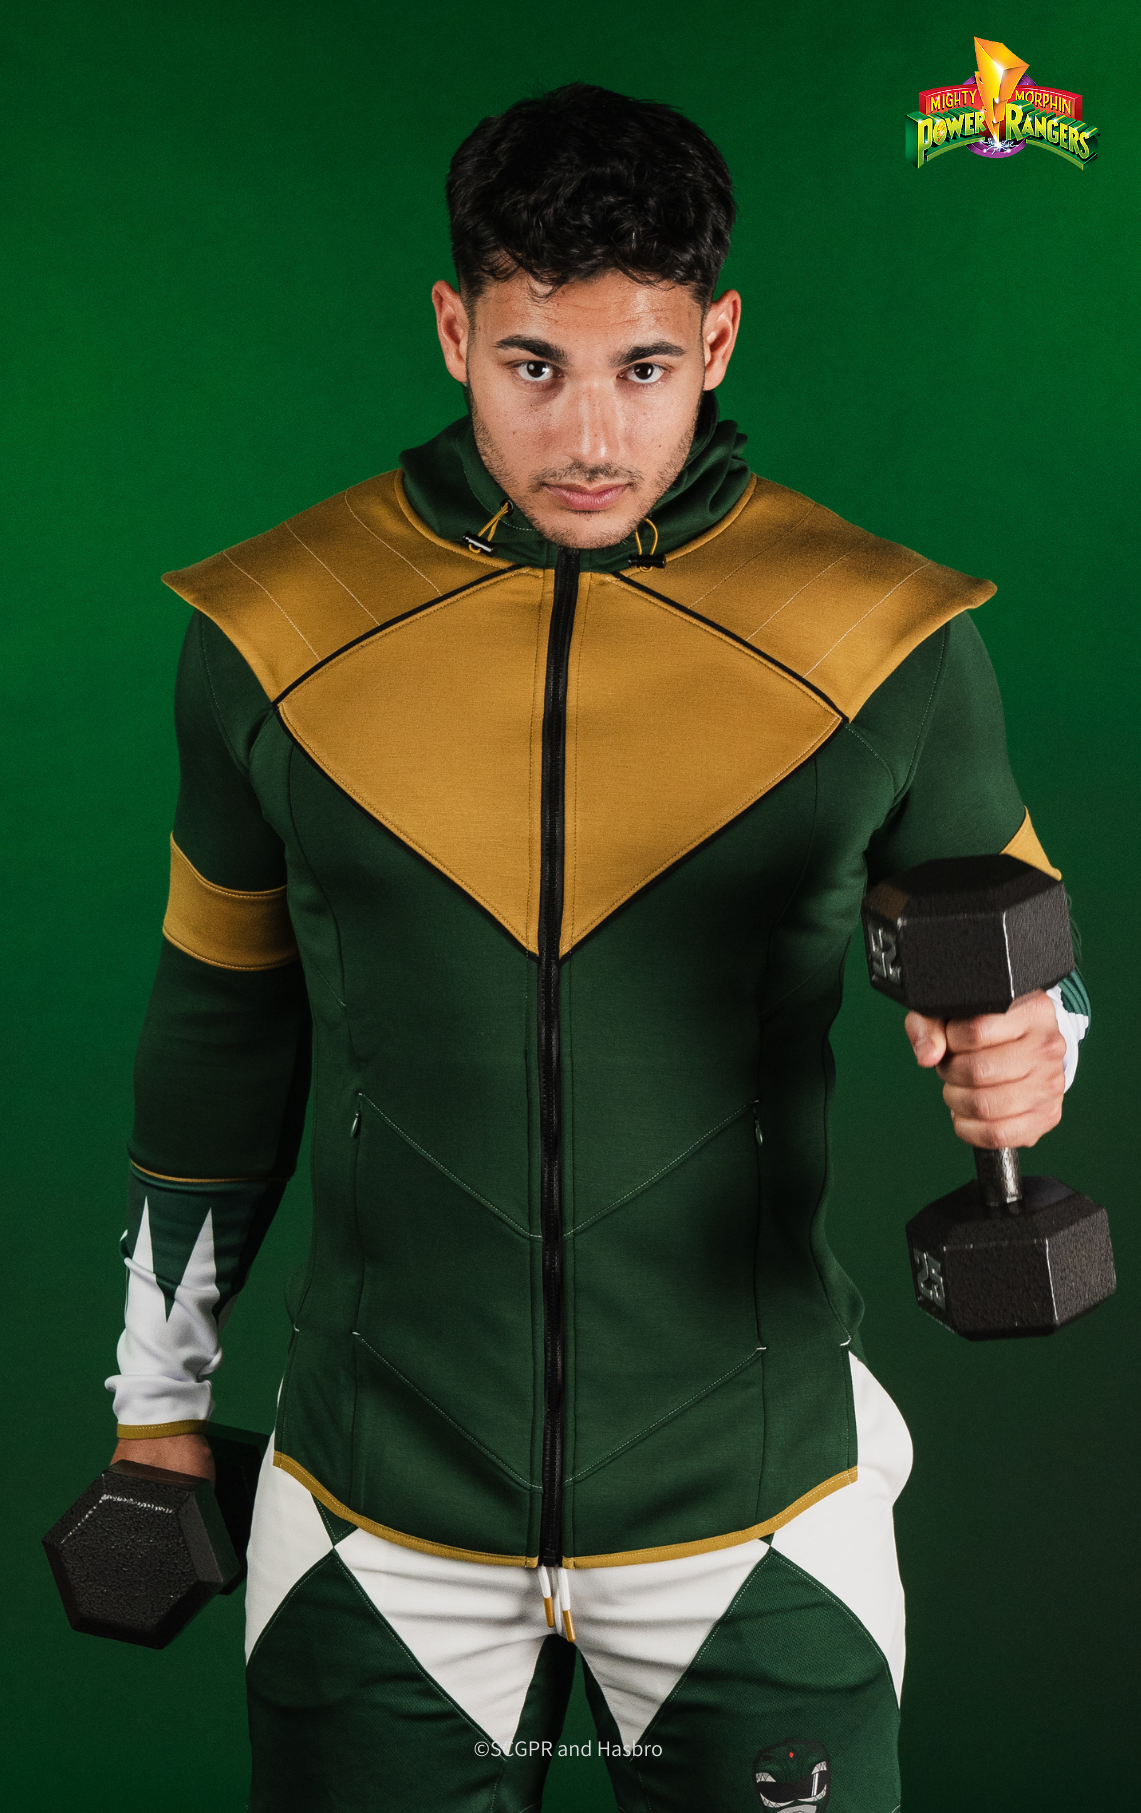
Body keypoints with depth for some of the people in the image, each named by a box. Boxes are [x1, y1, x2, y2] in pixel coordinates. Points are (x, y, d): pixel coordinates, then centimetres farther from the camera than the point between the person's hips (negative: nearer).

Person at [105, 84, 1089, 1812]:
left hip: (758, 1511, 0)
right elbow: (219, 1018, 7)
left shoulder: (883, 638, -9)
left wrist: (1017, 1056, -19)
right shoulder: (276, 629, -5)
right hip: (377, 1512, 1)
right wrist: (160, 1396, 12)